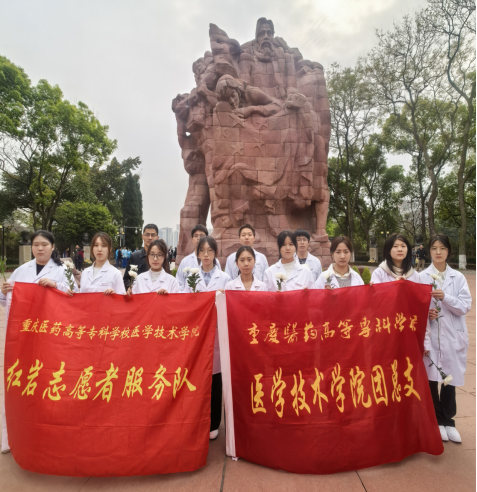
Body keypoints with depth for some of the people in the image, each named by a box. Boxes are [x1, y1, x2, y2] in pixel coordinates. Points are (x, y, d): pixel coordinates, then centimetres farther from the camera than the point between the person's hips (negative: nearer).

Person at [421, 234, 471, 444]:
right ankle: (438, 422, 24)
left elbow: (466, 306, -5)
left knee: (450, 380, 9)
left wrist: (445, 297, -19)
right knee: (431, 379, 5)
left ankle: (448, 421, 27)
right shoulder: (422, 277, -1)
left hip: (453, 337, 1)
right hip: (430, 336, -1)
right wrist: (425, 312, -17)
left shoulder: (458, 277, 2)